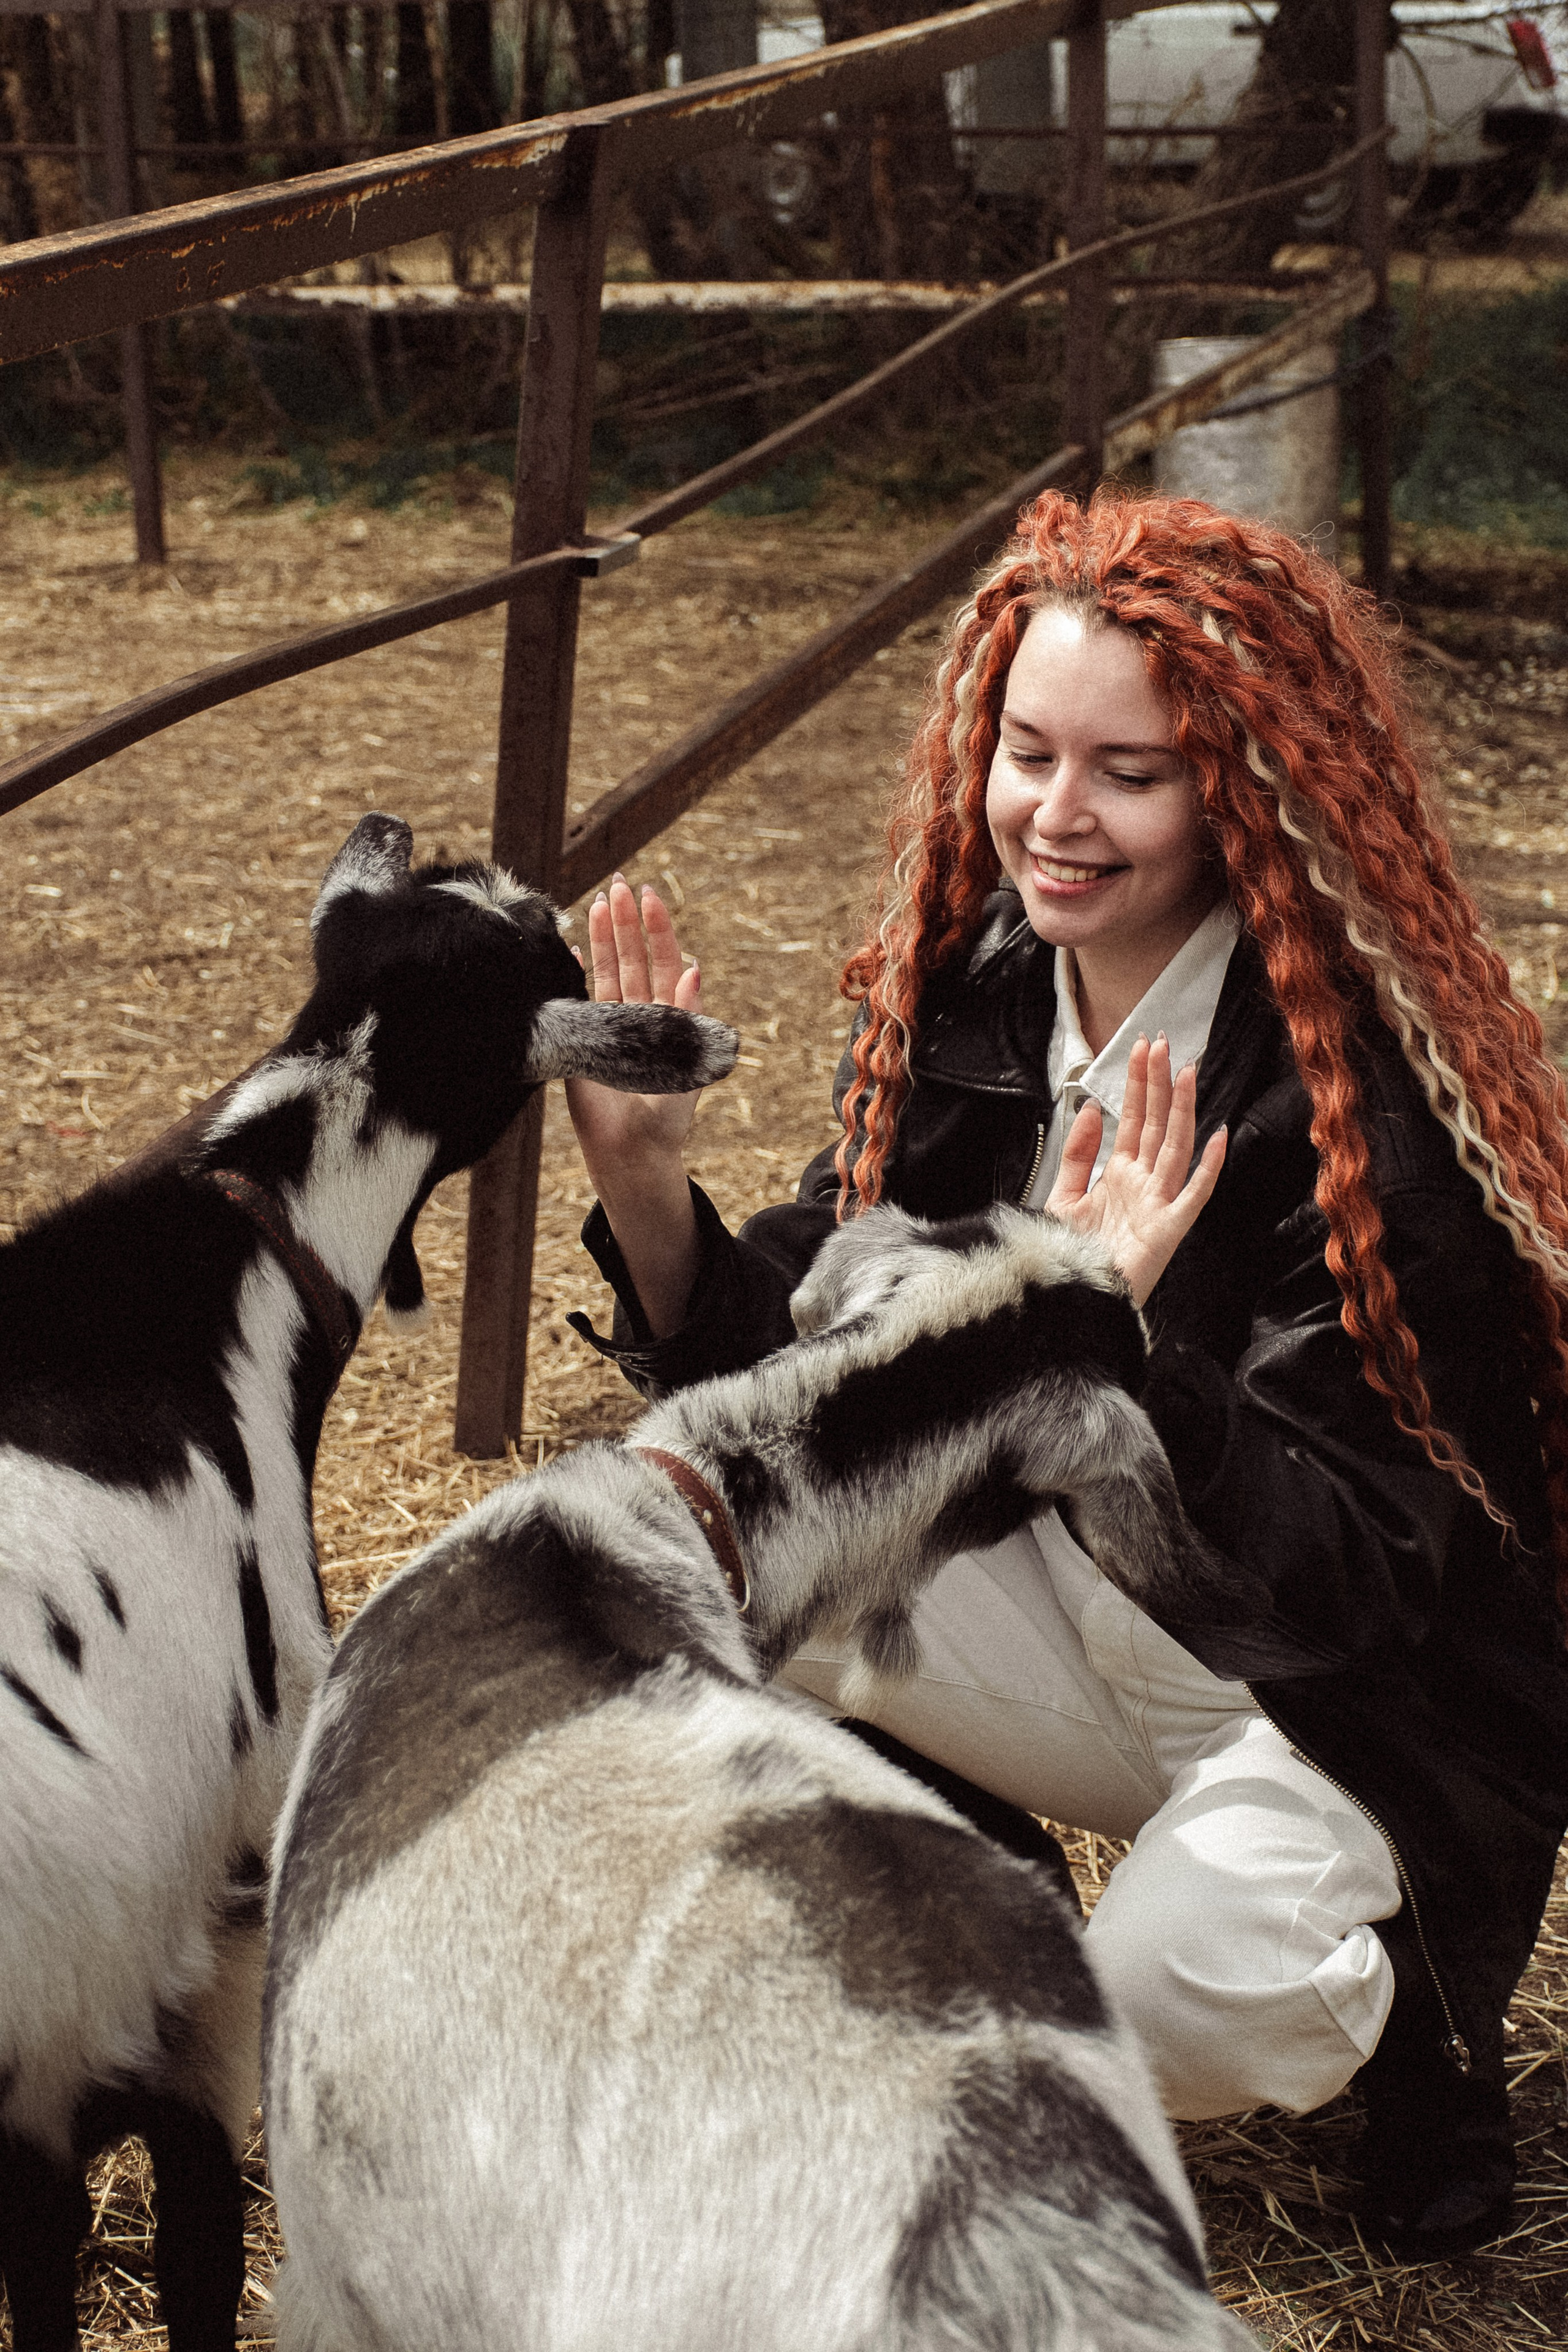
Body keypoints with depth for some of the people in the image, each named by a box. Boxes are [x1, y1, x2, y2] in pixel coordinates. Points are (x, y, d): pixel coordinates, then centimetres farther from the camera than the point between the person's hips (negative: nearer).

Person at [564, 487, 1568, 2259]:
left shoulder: (1366, 1096, -27)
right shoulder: (963, 998, -8)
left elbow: (1338, 1592, -31)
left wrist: (1123, 1352, -47)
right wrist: (642, 1179, -25)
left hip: (1367, 1723, -6)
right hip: (1074, 1629, 6)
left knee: (1177, 1997, -34)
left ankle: (1401, 1999, 5)